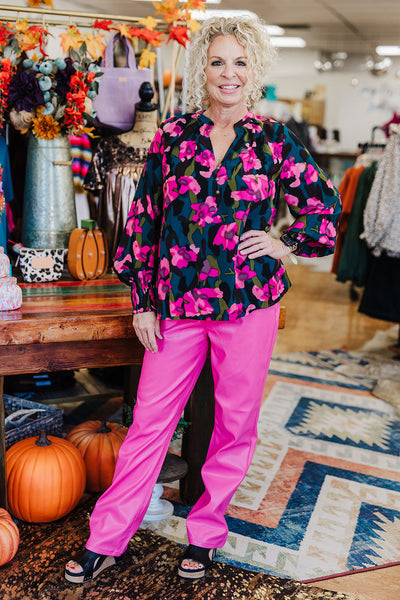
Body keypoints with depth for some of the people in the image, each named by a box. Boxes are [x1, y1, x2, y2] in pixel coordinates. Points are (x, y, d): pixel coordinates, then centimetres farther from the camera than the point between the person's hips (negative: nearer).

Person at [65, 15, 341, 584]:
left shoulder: (272, 140, 4)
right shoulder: (173, 135, 5)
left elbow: (325, 202, 14)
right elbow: (143, 220, 6)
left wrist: (286, 243, -1)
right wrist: (142, 301, 4)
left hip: (249, 303, 0)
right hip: (177, 303, 0)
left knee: (236, 422, 10)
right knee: (150, 420, 7)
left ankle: (206, 532, 32)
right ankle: (106, 541, 24)